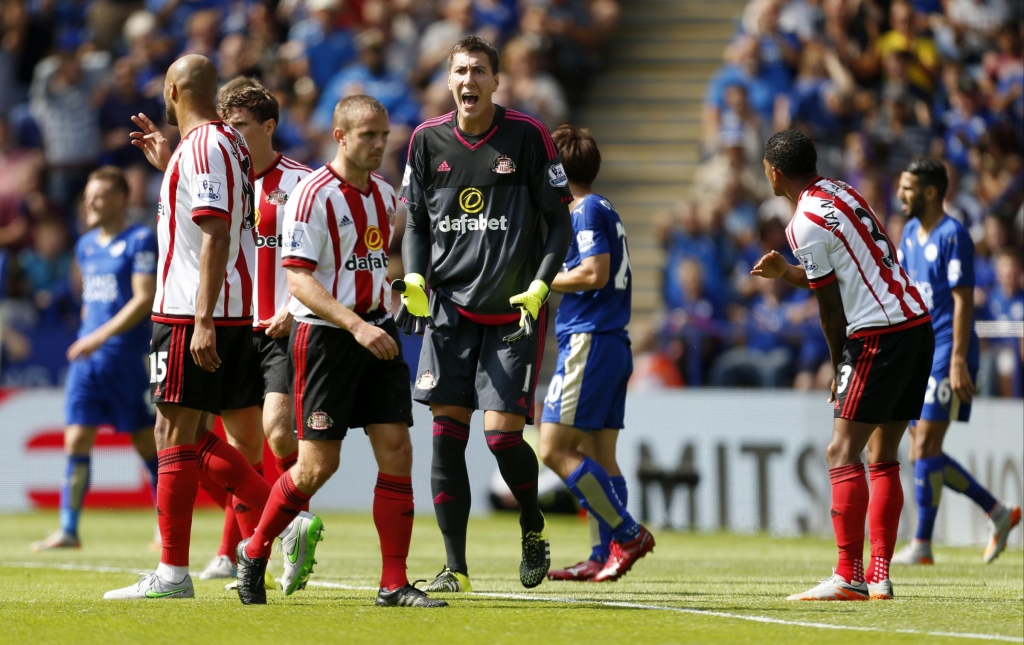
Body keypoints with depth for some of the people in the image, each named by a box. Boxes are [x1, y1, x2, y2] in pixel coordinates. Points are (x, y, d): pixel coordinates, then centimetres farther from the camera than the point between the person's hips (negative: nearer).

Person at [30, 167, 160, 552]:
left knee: (146, 440, 0)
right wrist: (86, 335, 15)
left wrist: (101, 337, -20)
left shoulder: (140, 241, -7)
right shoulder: (86, 246, 14)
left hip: (127, 357, -6)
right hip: (87, 357, 6)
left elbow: (145, 299, -15)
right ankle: (68, 531, -2)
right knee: (77, 440, -2)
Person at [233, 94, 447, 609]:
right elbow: (298, 279, -19)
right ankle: (253, 553, 18)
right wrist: (355, 325, -27)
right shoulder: (313, 195, -13)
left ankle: (394, 584, -1)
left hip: (377, 333, 6)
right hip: (323, 335, -6)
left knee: (396, 451, -4)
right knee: (318, 464, -5)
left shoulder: (384, 193, 10)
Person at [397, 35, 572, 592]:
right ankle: (455, 568, 4)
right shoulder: (427, 140, 3)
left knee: (503, 436, -9)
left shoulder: (528, 136, -5)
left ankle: (533, 528, 20)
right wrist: (414, 280, -4)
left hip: (514, 315, -3)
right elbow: (415, 222, 12)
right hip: (449, 310, 3)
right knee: (446, 435, -3)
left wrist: (539, 287, -12)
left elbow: (560, 220, 0)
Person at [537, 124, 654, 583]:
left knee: (555, 450, -10)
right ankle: (605, 555, 5)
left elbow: (594, 273, -19)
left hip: (589, 344, -10)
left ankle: (627, 533, -13)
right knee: (596, 456, 8)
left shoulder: (586, 211, -9)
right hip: (614, 344, 10)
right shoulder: (604, 210, 19)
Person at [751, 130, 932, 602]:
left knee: (843, 453, -9)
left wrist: (839, 367, 5)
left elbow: (830, 306, -7)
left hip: (879, 333, -9)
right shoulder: (840, 193, 16)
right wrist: (786, 272, 22)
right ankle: (879, 576, 9)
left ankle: (849, 576, -15)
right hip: (918, 322, 9)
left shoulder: (806, 223, -11)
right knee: (882, 456, 11)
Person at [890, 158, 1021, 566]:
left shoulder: (953, 236, -12)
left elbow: (963, 301, -16)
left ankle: (922, 546, -7)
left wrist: (958, 361, -20)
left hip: (945, 356, -9)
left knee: (926, 449, -11)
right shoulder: (911, 233, 14)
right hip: (918, 357, 9)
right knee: (921, 455, 7)